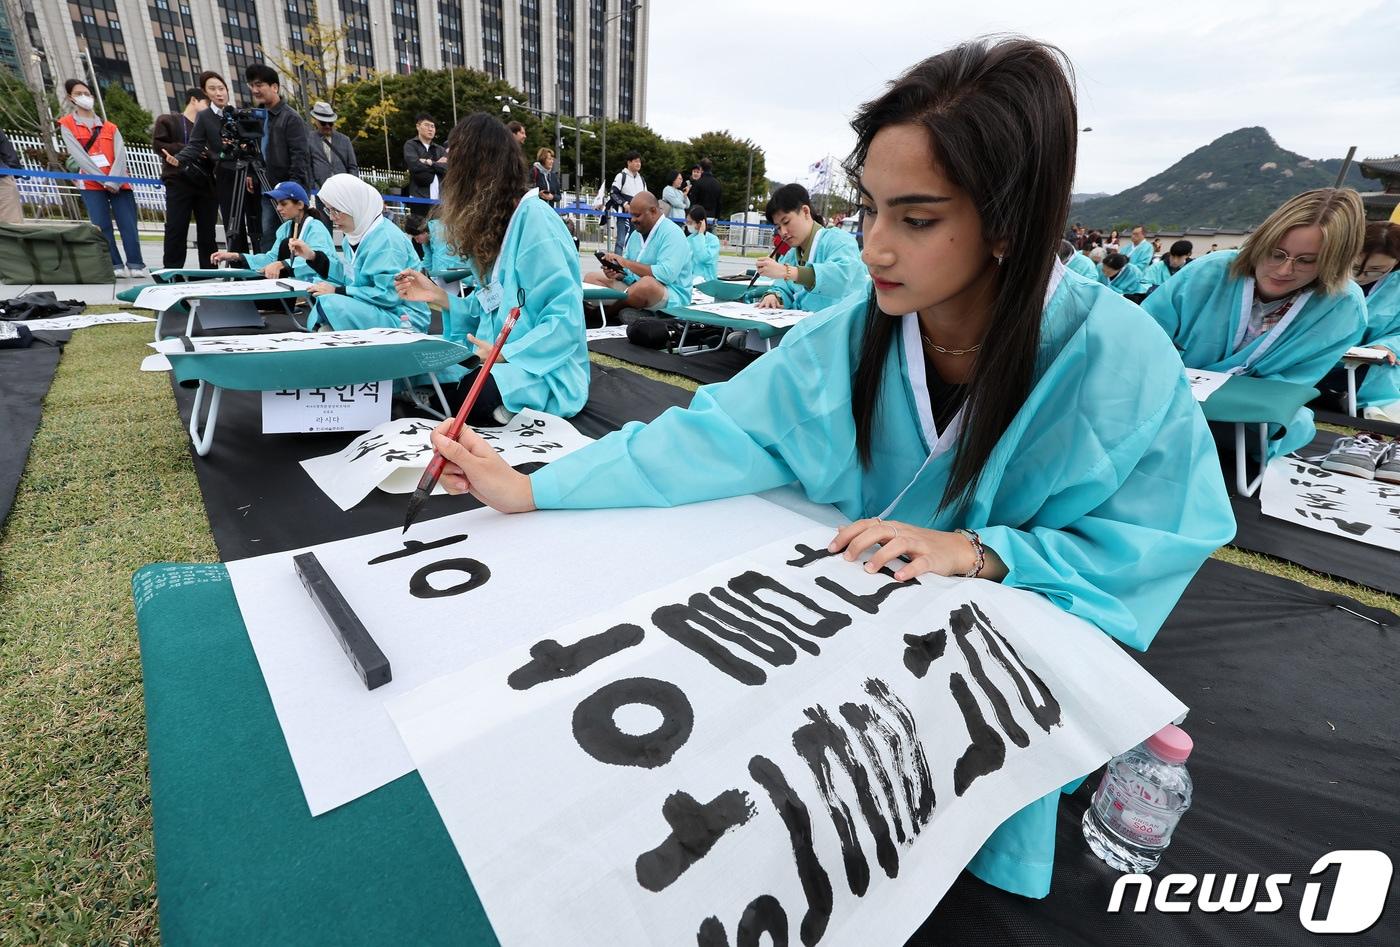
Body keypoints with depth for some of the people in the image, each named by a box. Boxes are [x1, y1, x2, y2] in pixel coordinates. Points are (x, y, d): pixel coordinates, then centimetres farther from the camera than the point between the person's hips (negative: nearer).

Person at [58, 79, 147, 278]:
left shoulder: (110, 127, 16)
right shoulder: (67, 125, 9)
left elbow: (120, 155, 3)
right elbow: (79, 156, -2)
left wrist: (113, 180, -13)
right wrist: (104, 180, -13)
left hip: (118, 183, 1)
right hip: (91, 185, -1)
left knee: (128, 225, -9)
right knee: (102, 227, -6)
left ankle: (136, 265, -8)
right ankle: (116, 266, -8)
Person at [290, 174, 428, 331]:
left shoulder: (387, 239, -18)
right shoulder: (358, 233, 10)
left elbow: (388, 294, -23)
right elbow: (349, 276, 17)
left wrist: (337, 291, -16)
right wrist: (312, 256, 7)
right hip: (374, 311, 9)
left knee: (330, 304, -22)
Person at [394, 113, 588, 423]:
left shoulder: (534, 217, -15)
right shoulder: (498, 220, 13)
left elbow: (566, 320, -21)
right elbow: (497, 308, 15)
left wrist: (503, 355, -20)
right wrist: (439, 296, 9)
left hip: (543, 373, -8)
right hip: (504, 360, 8)